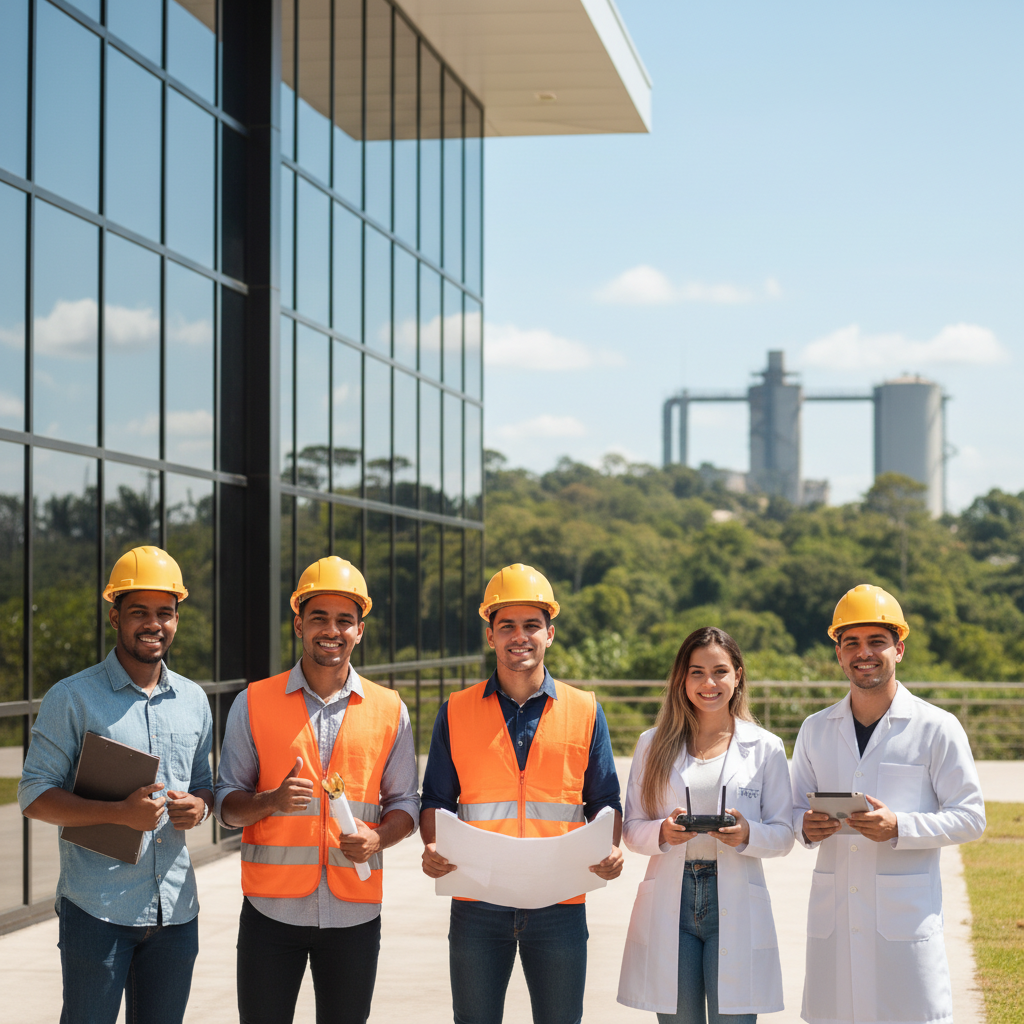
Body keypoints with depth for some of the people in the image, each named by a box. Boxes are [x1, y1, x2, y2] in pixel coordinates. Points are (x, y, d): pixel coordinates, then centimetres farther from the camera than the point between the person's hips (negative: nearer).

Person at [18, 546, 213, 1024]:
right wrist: (121, 813, -21)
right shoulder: (73, 698, -4)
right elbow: (34, 796, -7)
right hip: (97, 910, -4)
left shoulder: (193, 699, 12)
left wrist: (200, 805, -3)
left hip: (176, 911, 5)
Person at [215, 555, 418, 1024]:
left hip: (354, 912, 1)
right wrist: (271, 801, -17)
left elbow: (404, 803, 11)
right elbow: (227, 805, 5)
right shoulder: (254, 704, 3)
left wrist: (377, 838, -11)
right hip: (272, 910, -1)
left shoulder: (389, 710, 7)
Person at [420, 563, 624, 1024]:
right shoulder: (456, 712, 7)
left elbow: (603, 801, 11)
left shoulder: (585, 711, 7)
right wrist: (433, 848, -11)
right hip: (477, 902, 0)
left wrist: (609, 849, -9)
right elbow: (436, 799, 10)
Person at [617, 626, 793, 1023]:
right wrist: (662, 832, -14)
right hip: (670, 903, 1)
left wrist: (748, 835, -16)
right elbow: (632, 828, 7)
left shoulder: (766, 748, 6)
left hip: (735, 905, -1)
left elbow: (783, 834, 5)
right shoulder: (653, 744, 9)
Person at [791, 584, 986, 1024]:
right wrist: (806, 826, -7)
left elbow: (970, 817, -1)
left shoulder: (938, 728, 0)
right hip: (832, 919, 3)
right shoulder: (816, 729, 13)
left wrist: (899, 827, -17)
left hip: (906, 917, -3)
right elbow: (795, 808, 18)